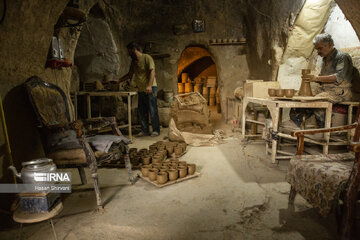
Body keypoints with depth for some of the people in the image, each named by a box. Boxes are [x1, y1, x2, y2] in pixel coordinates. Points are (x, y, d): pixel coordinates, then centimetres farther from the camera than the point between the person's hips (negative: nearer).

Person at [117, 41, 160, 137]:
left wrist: (149, 85, -25)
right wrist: (118, 80, 19)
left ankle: (156, 130, 4)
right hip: (141, 89, 8)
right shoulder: (133, 61, 18)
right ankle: (145, 130, 16)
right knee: (141, 111, 8)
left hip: (151, 88, -8)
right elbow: (129, 74, 27)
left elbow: (152, 71, -14)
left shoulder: (147, 57, -5)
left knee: (153, 110, -5)